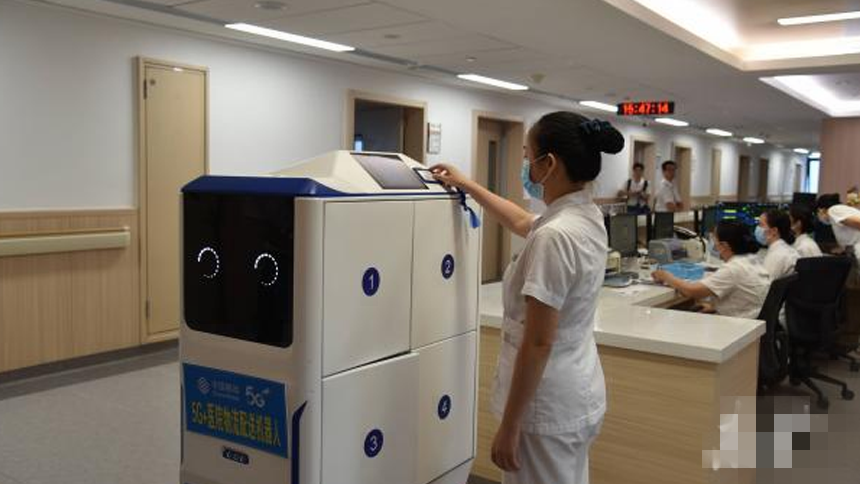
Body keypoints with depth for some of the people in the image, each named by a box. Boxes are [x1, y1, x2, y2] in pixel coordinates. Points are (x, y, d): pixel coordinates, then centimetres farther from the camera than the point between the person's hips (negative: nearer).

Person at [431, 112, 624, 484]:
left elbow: (538, 343, -24)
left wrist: (509, 427, -16)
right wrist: (466, 185, 31)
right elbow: (522, 222, 24)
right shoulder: (586, 217, 3)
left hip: (549, 408, -9)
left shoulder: (555, 236, -26)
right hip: (579, 397, 9)